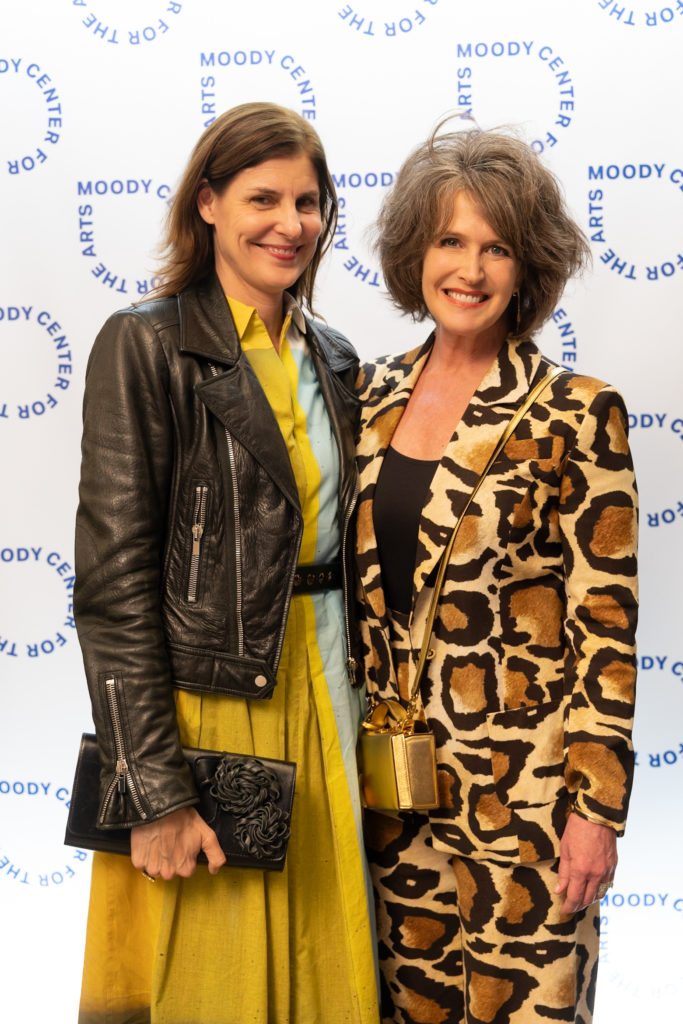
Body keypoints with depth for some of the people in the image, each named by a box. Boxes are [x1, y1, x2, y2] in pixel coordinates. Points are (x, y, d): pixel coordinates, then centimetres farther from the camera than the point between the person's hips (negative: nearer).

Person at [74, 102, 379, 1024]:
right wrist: (152, 789, -18)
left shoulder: (333, 361, 10)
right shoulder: (146, 346, -9)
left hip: (323, 701, 6)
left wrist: (359, 717, 10)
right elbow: (114, 577, -14)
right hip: (205, 704, -5)